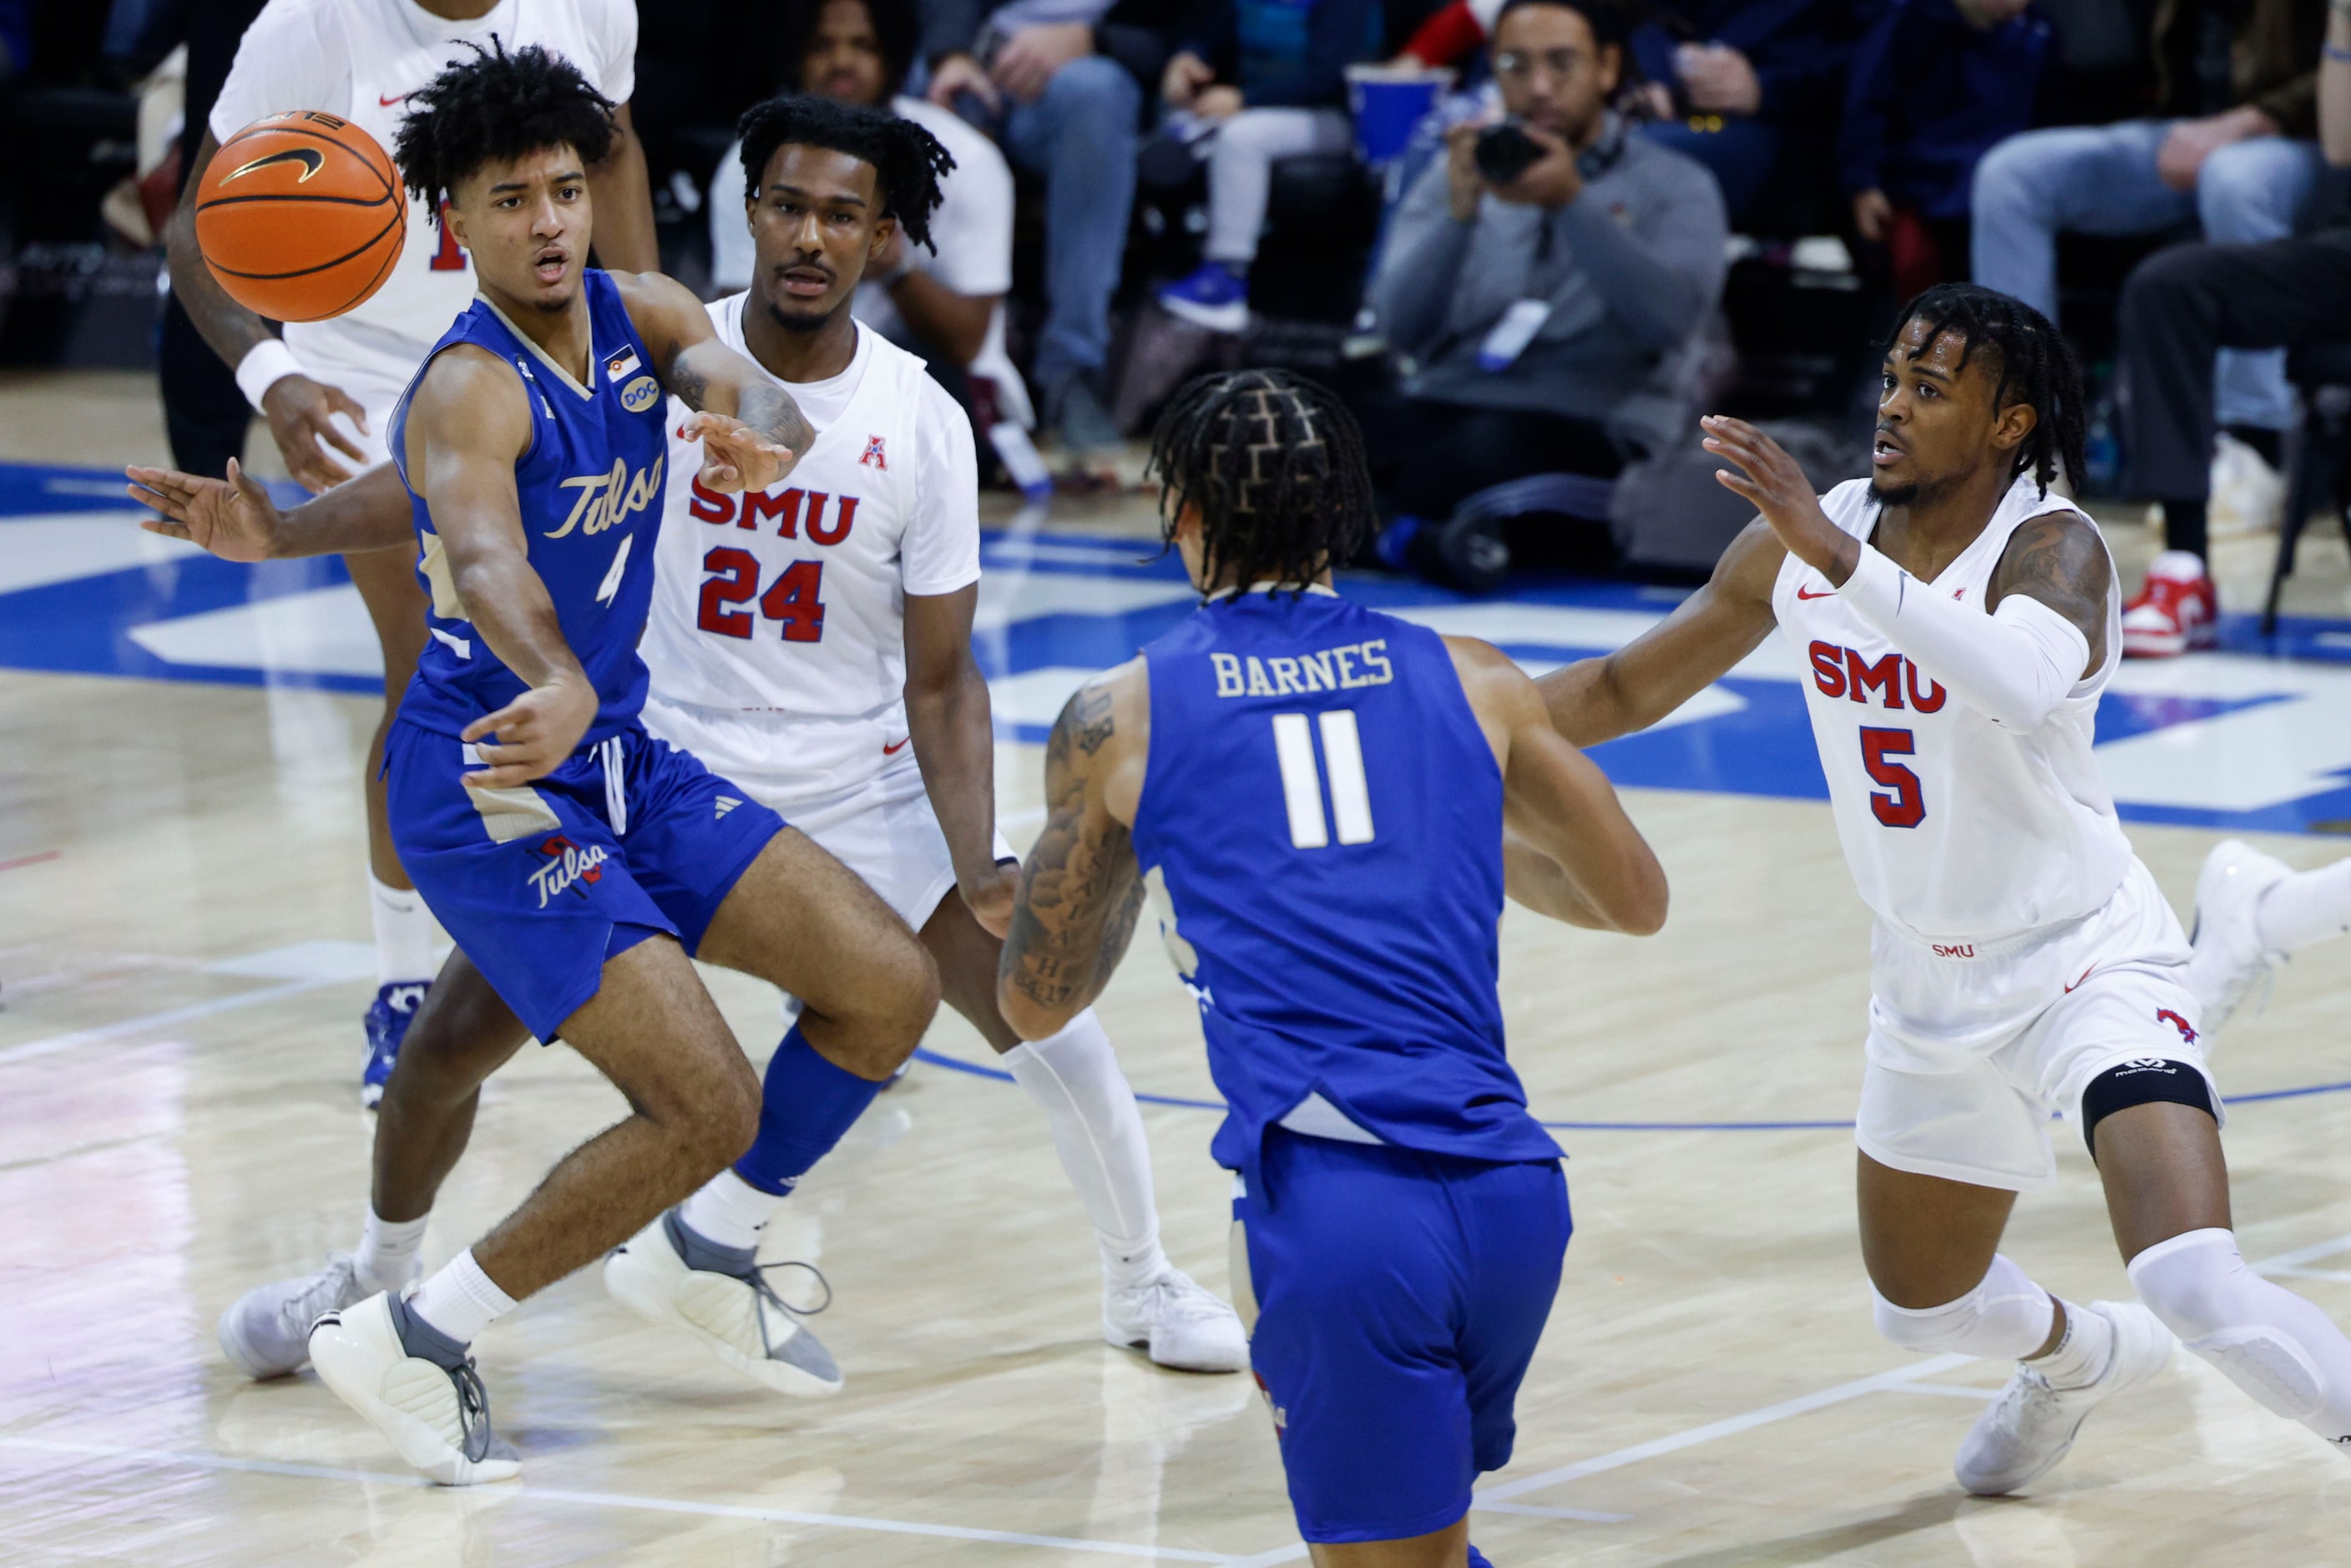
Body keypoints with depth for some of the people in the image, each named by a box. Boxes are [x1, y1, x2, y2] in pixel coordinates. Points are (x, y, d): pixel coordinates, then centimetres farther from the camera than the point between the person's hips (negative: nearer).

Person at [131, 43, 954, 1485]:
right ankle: (410, 1337, -6)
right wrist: (558, 689, -61)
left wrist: (760, 442, -43)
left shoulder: (642, 320, 2)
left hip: (620, 766, 8)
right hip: (493, 786, -8)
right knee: (710, 1107, -17)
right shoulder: (474, 388, -20)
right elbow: (485, 554, -40)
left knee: (891, 986, 4)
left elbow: (760, 403, -17)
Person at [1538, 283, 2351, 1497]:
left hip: (2086, 959, -7)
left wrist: (1843, 560, -53)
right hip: (1930, 987, 7)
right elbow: (1630, 687, 9)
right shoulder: (1805, 539, -3)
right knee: (1921, 1304, 24)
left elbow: (2026, 684, -47)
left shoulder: (2052, 548, -22)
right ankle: (2078, 1357, 58)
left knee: (2196, 1285, -28)